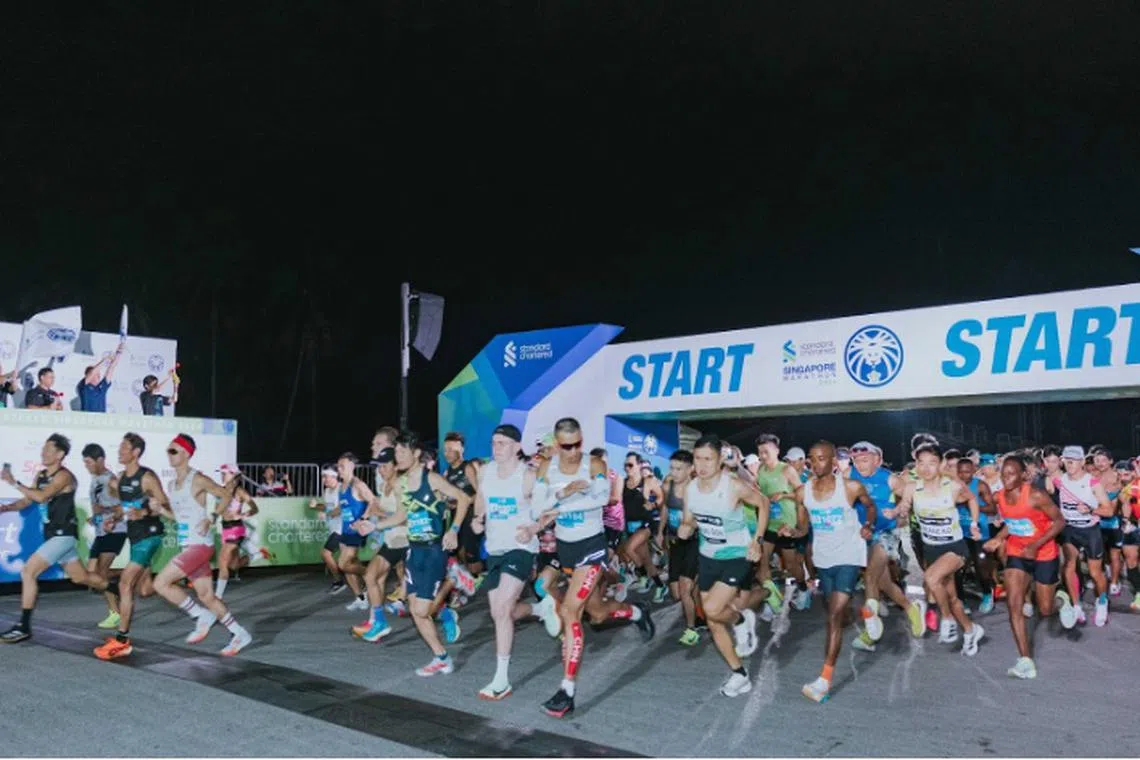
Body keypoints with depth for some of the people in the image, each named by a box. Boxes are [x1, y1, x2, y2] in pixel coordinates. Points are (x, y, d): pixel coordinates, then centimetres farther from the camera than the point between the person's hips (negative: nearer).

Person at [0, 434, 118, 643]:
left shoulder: (64, 476, -15)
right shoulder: (41, 476, 11)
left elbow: (41, 497, -29)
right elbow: (27, 501, 15)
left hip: (63, 535, -9)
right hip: (54, 535, 9)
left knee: (28, 572, -14)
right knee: (81, 577, 18)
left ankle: (23, 627, -9)